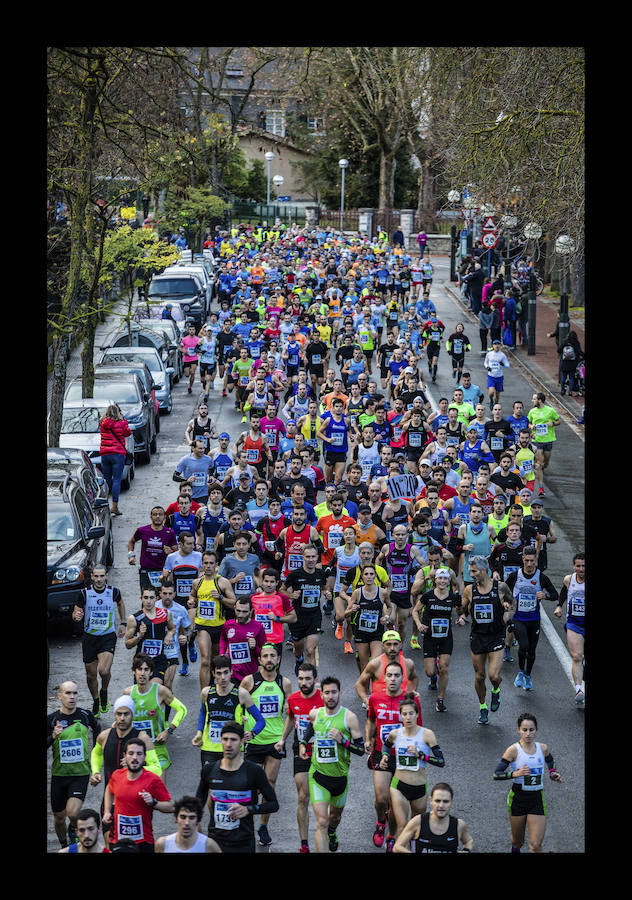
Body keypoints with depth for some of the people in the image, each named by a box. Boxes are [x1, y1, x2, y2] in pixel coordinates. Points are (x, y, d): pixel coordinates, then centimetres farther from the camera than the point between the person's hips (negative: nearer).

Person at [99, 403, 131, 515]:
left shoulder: (102, 424, 0)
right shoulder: (121, 423, -6)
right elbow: (128, 433, 10)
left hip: (104, 454, 3)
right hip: (118, 454, -3)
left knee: (106, 480, 13)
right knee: (117, 480, -3)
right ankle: (114, 506, -10)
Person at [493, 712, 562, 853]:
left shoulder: (543, 748, -1)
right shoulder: (514, 750, -13)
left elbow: (550, 761, 24)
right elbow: (496, 775, -15)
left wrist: (553, 773, 4)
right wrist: (515, 773, -29)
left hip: (537, 799, 2)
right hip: (518, 798, -2)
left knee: (536, 845, -8)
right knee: (518, 841, 17)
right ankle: (515, 849, 53)